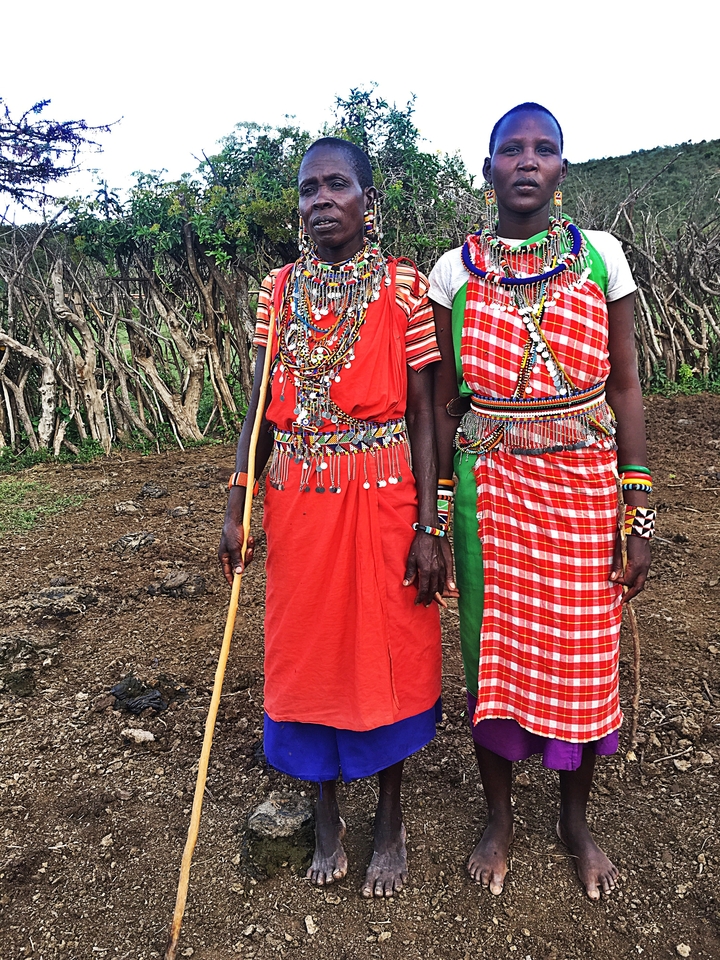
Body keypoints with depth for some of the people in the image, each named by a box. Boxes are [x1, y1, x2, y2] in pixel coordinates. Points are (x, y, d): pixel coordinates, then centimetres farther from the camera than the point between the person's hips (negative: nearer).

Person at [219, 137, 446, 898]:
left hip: (381, 500, -2)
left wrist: (428, 528, -9)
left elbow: (422, 414, -5)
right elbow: (260, 410, 6)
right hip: (298, 501, 3)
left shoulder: (404, 288, -3)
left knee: (386, 653, 10)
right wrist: (235, 511, 1)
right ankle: (326, 819, 36)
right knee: (310, 653, 12)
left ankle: (389, 824, 34)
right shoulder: (278, 291, 6)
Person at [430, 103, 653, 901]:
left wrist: (637, 513, -3)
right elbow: (443, 401, 2)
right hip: (490, 490, 0)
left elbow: (624, 389, 1)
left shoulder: (601, 257, 1)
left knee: (582, 656, 11)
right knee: (493, 652, 10)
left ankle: (575, 820, 37)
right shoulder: (456, 271, 1)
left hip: (584, 487, 1)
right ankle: (498, 820, 35)